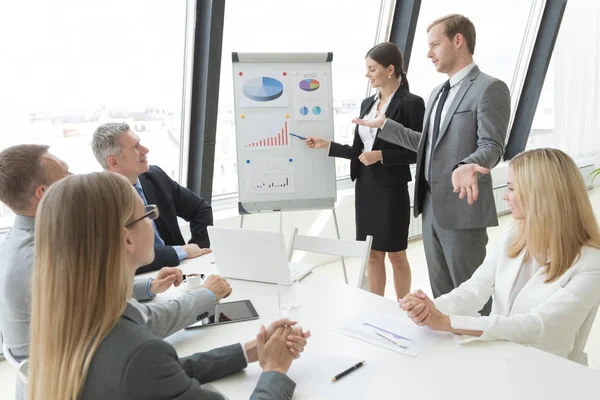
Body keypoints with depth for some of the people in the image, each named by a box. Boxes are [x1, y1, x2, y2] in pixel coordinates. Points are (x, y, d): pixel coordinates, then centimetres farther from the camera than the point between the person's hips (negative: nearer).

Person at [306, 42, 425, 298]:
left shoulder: (410, 103, -9)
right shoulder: (367, 103, 11)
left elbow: (417, 152, -12)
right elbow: (358, 151, 12)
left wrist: (381, 156, -18)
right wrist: (326, 145, 4)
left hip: (392, 189, -6)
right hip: (365, 188, 6)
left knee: (396, 255, 7)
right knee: (372, 255, 13)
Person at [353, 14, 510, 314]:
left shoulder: (489, 88, -10)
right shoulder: (438, 93, 17)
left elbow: (491, 147, -18)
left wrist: (466, 166, -40)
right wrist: (384, 125, 18)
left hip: (461, 209, -8)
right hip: (431, 206, 9)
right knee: (441, 293, 18)